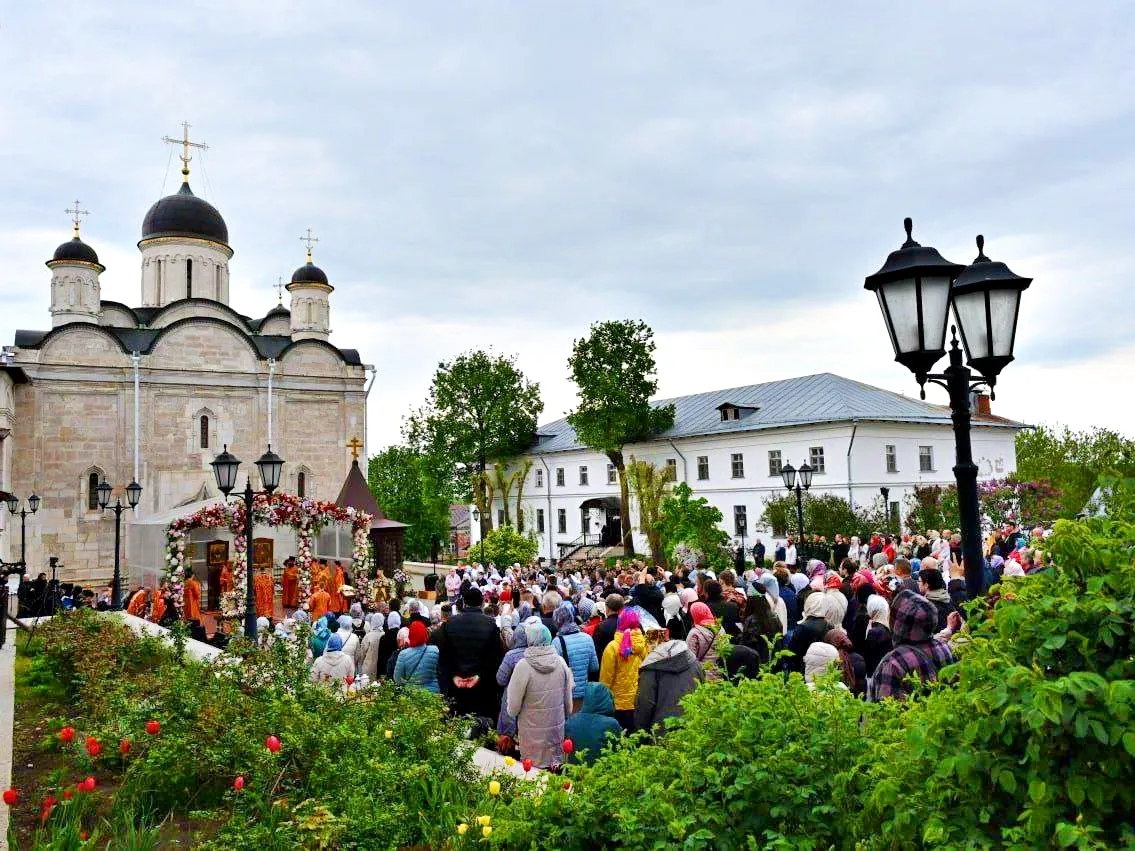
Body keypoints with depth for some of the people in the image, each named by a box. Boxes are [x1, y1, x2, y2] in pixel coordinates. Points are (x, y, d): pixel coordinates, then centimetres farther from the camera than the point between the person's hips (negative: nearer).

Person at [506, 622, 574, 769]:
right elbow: (568, 698, 4)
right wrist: (566, 716, 21)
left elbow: (514, 704, -11)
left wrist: (512, 713, 10)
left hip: (533, 731, -4)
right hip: (557, 727, 4)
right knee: (556, 764, 18)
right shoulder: (561, 662, -7)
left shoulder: (523, 666, -19)